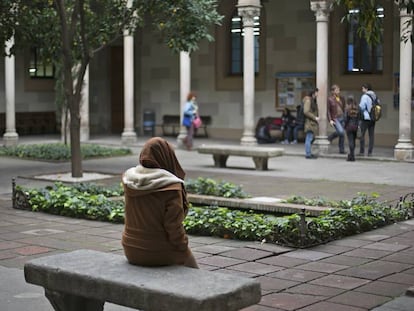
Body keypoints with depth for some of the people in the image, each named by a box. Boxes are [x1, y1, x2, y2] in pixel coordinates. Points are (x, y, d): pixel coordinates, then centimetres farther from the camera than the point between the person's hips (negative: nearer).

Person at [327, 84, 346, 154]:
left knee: (342, 134, 3)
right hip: (335, 119, -5)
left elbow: (344, 109, 17)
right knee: (340, 131, -22)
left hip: (342, 118, 5)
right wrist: (330, 120, -9)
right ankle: (330, 138, 6)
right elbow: (328, 110, -2)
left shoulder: (342, 99, 11)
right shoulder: (330, 99, -2)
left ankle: (342, 150, 13)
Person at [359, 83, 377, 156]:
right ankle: (370, 152, 5)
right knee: (371, 135, 6)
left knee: (362, 135, 0)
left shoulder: (365, 96, -10)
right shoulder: (375, 96, 11)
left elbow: (361, 107, -12)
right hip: (373, 118, 6)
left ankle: (362, 151, -2)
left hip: (366, 118, -6)